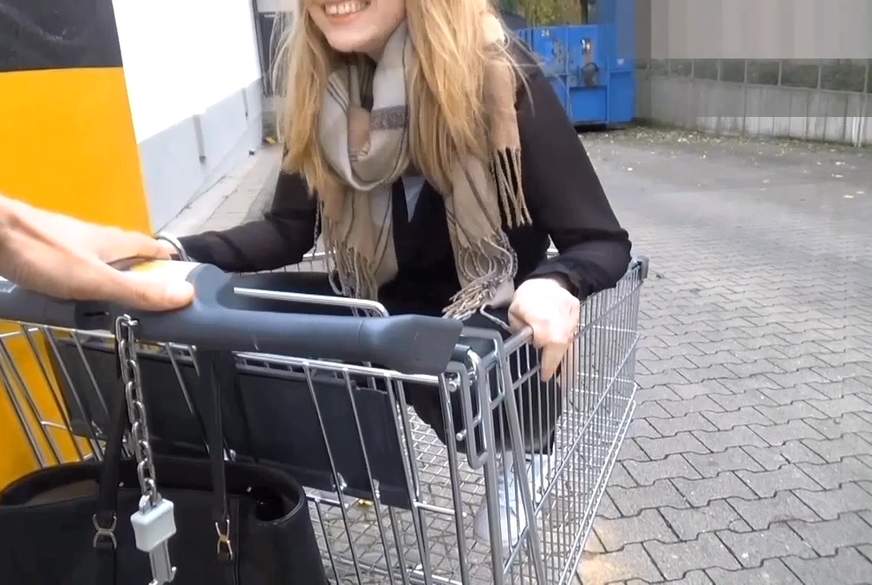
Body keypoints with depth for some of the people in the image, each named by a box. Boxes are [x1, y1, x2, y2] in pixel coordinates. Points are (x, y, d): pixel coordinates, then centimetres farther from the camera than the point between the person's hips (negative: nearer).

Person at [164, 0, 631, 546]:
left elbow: (603, 241, -18)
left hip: (497, 317, -4)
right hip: (380, 306, 5)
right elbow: (291, 228, 3)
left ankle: (517, 450, 1)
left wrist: (555, 284, -41)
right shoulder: (319, 89, -6)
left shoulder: (500, 77, -20)